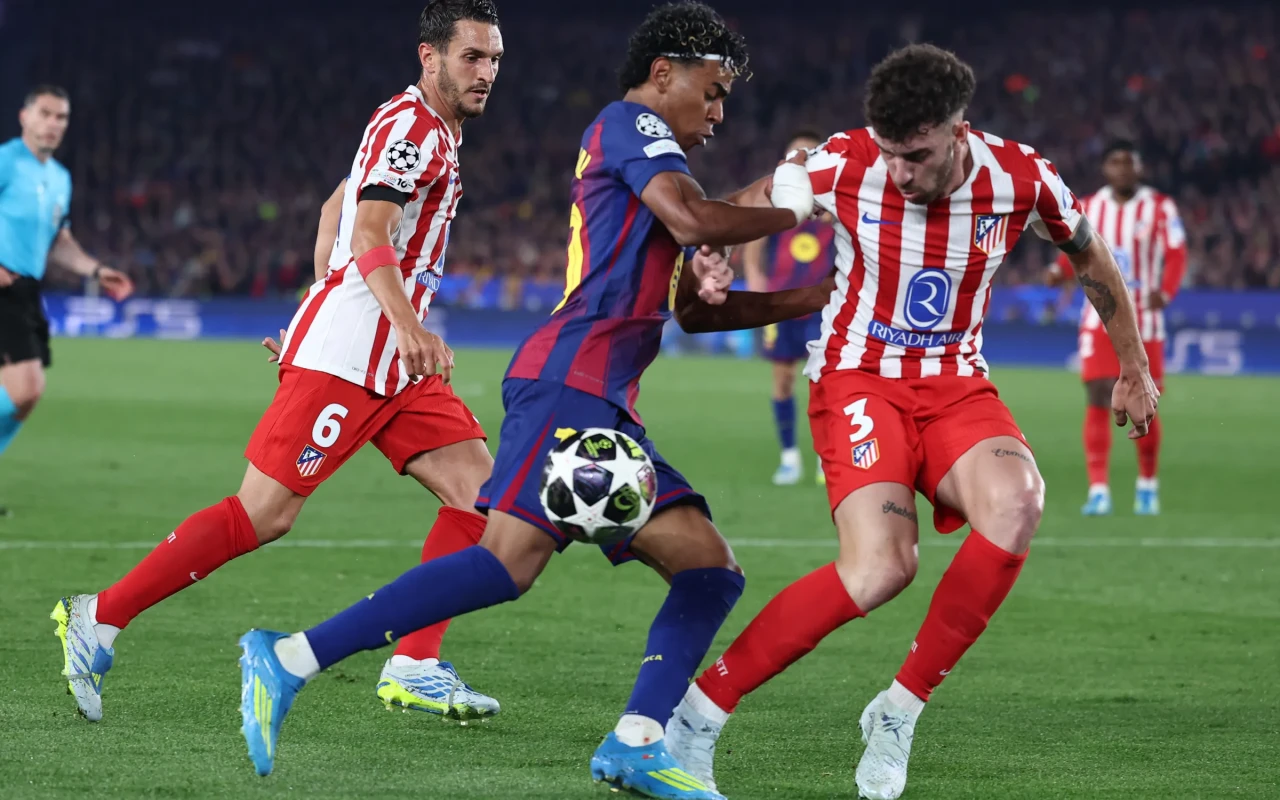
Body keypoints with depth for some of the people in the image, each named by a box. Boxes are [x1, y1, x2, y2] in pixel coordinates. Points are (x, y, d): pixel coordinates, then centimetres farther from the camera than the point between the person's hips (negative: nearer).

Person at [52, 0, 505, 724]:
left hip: (395, 364, 10)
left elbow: (335, 209, 31)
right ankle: (100, 618, -4)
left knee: (480, 487, -2)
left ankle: (413, 668, -4)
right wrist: (408, 325, -42)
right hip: (343, 357, -10)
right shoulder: (410, 128, -12)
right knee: (267, 514, -12)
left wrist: (321, 313, 34)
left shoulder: (434, 133, 19)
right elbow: (368, 238, -27)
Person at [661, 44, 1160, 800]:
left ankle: (900, 709, -15)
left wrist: (1135, 368, 21)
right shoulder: (843, 165, -16)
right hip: (858, 381, -3)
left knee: (1015, 505, -31)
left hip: (957, 387, 3)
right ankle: (695, 714, -17)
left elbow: (1092, 258, 11)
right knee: (880, 568, -28)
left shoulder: (1021, 178, -10)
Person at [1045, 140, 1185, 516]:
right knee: (1097, 399, -10)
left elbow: (1176, 255, -6)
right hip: (1099, 319, 1)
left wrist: (1165, 292, -24)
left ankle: (1147, 485, 24)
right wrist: (1061, 270, -9)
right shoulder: (1089, 208, 5)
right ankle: (1098, 490, -9)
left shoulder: (1160, 208, -3)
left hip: (1143, 320, -1)